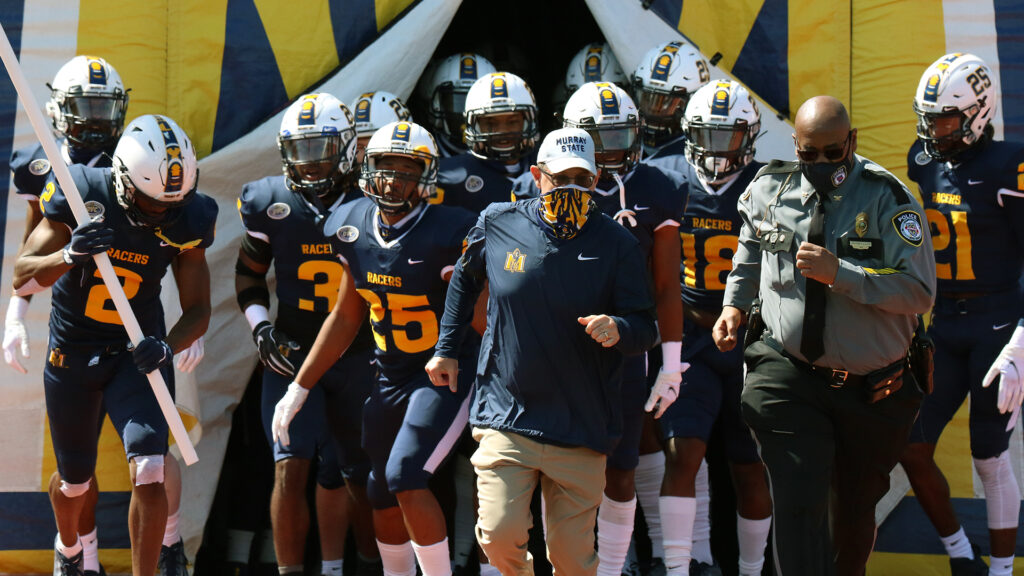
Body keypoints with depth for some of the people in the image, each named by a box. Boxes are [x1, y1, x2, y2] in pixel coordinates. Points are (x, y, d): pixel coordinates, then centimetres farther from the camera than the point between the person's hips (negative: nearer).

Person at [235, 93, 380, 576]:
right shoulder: (271, 203, -2)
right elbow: (248, 272, 10)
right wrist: (260, 327, -4)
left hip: (357, 355, 0)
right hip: (292, 354, 0)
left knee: (354, 474, 9)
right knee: (291, 467, -12)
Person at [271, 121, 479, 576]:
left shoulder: (449, 234, -18)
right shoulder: (354, 227, 0)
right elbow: (346, 318, 11)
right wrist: (298, 390, 11)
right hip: (390, 377, 6)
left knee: (406, 477, -20)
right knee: (382, 492, 12)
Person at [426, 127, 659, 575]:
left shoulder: (616, 244, -3)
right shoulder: (498, 225, 1)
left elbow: (646, 329, 0)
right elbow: (465, 280, 22)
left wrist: (617, 330, -23)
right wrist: (447, 349, 20)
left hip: (581, 429, 0)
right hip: (508, 417, 0)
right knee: (499, 537, -12)